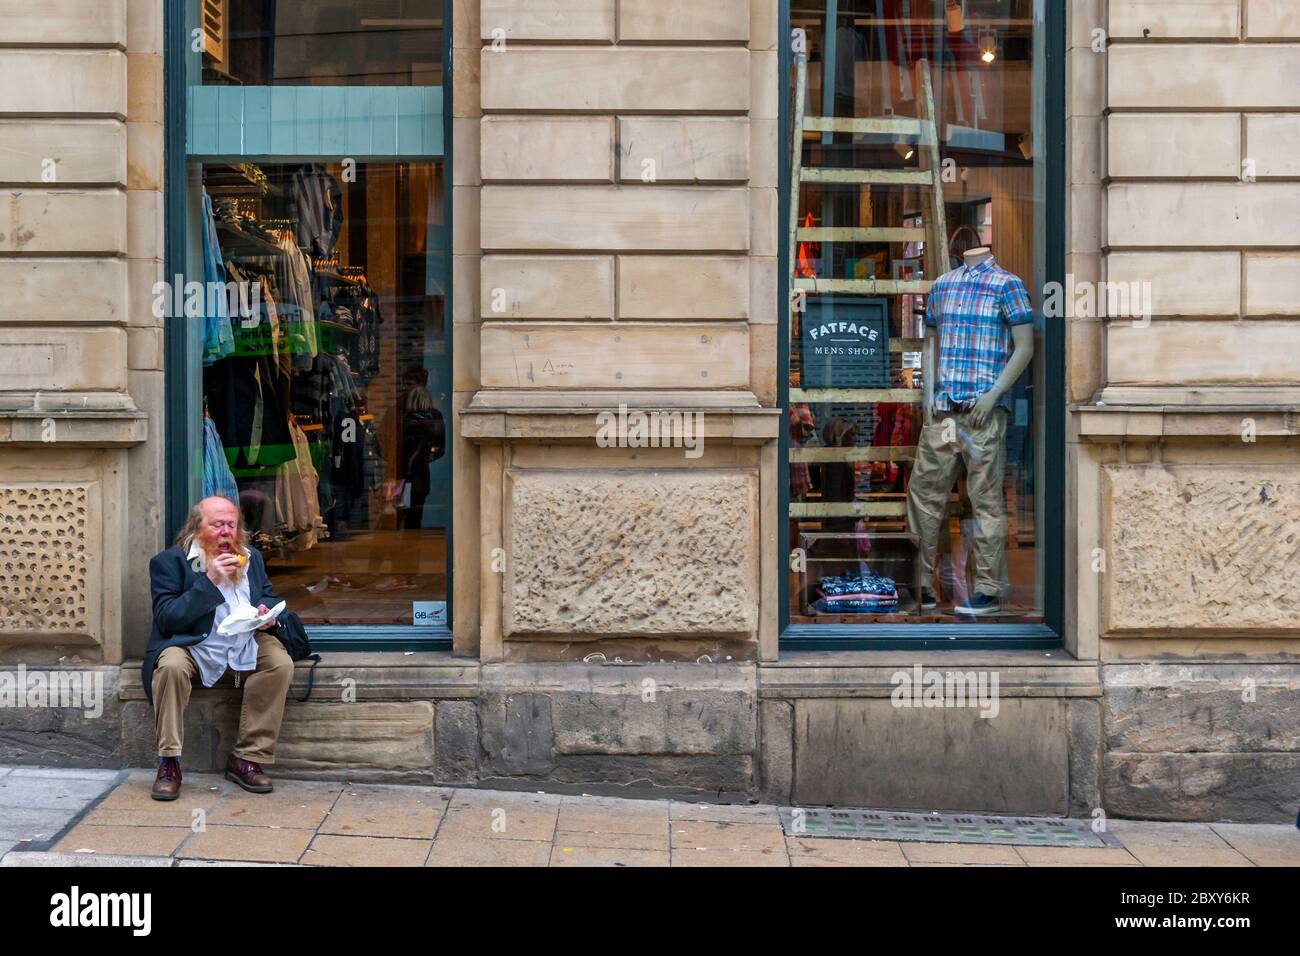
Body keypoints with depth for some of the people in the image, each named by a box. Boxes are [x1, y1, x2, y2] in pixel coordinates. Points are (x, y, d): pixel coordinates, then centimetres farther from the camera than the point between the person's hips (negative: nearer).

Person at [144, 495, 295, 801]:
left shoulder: (251, 558, 13)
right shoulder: (169, 562, -4)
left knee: (281, 663, -23)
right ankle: (169, 763, -23)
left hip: (244, 645, 4)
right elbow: (166, 619, -14)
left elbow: (270, 597, 22)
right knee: (171, 666, -35)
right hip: (191, 646, -4)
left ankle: (247, 759, -16)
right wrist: (209, 581, -21)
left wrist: (266, 612, -4)